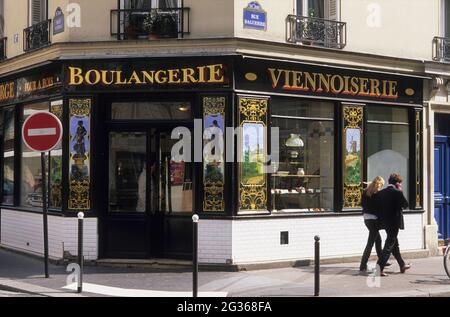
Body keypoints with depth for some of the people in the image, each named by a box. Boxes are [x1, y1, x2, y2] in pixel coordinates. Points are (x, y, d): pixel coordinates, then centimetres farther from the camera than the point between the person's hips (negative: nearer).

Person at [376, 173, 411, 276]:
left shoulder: (382, 192, 4)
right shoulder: (397, 192, -15)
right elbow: (406, 204, -6)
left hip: (385, 222, 8)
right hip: (395, 222, -8)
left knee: (395, 244, 20)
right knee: (389, 246, -5)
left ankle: (402, 265, 34)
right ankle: (379, 268, -11)